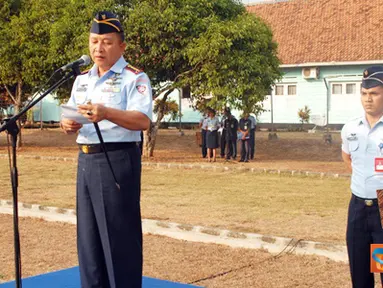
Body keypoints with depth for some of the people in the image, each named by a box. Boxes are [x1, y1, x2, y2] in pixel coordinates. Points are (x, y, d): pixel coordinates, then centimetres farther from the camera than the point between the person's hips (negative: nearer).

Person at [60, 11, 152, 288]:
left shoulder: (134, 78, -7)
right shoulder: (82, 80, 16)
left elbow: (143, 120, -20)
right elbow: (69, 117, 16)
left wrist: (107, 113, -36)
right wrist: (68, 124, -8)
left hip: (118, 160, -7)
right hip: (86, 160, 7)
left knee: (119, 233, -3)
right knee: (88, 233, 13)